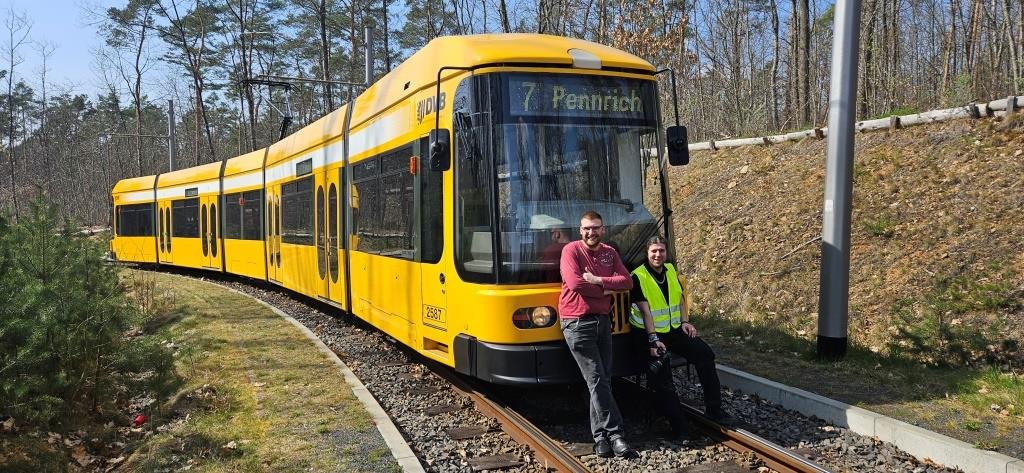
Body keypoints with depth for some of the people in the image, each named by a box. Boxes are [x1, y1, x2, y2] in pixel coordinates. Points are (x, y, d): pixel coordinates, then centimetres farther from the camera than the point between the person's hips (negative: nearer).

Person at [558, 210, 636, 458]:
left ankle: (601, 435, 13)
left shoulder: (609, 252, 11)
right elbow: (576, 284, -21)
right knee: (596, 380, -7)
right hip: (577, 323, -6)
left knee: (603, 380, 6)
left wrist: (598, 280, -15)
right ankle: (614, 434, -5)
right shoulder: (571, 250, -8)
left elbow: (627, 281, 0)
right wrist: (606, 290, -8)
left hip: (603, 321, 6)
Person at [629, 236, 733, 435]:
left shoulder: (671, 271, 8)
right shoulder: (638, 277, -13)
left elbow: (679, 299, 16)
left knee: (705, 353, -5)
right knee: (661, 376, -16)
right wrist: (653, 339, -24)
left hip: (674, 329, 7)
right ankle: (678, 426, -9)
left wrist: (684, 322, 1)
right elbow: (645, 311, -19)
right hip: (649, 332, -6)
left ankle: (713, 409, 4)